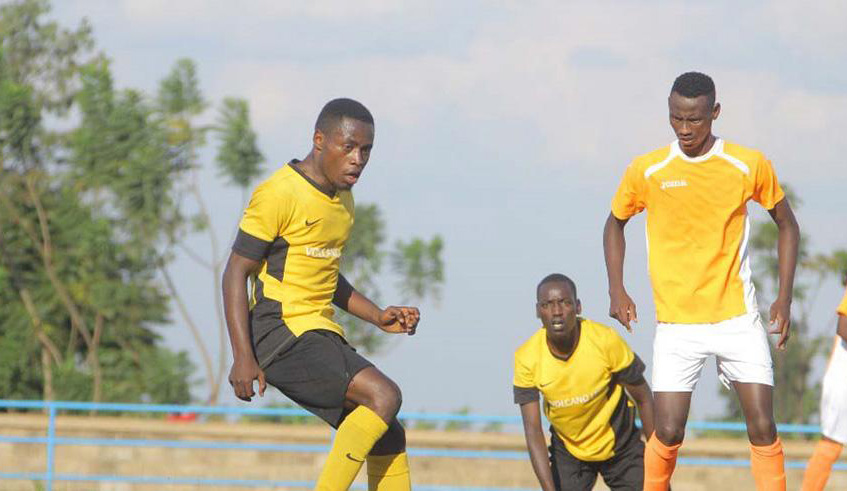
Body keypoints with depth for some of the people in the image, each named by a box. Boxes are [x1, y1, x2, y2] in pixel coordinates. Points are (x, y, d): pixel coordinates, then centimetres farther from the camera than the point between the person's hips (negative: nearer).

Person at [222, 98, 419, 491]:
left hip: (321, 334, 9)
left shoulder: (342, 199, 16)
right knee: (383, 395, -24)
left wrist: (378, 317, 16)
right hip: (282, 332, -9)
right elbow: (237, 272, -14)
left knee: (388, 438, 6)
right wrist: (242, 357, -21)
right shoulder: (280, 194, -13)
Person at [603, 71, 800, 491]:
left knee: (763, 428, -7)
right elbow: (615, 223, 15)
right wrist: (617, 290, 5)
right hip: (675, 325, 0)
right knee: (668, 433, -9)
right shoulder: (646, 171, -3)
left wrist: (784, 298, 3)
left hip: (738, 318, 0)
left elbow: (787, 226, 11)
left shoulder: (750, 165, -3)